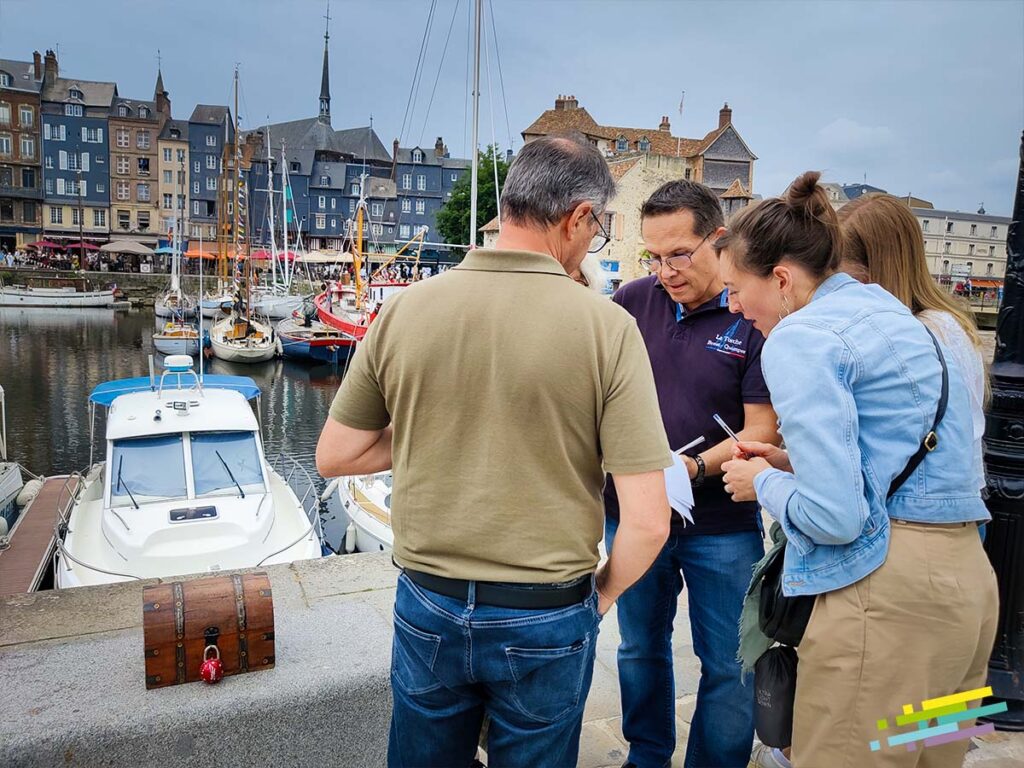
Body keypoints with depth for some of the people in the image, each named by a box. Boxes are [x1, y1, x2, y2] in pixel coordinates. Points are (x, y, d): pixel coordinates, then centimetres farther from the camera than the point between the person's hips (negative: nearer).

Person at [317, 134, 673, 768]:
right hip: (545, 621, -2)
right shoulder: (606, 326, -17)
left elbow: (334, 456, 1)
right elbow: (648, 521, -17)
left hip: (427, 607, 2)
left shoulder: (403, 310, -9)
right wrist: (604, 591, 2)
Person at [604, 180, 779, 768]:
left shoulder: (755, 316, -10)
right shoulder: (633, 301, -1)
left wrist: (697, 467, -26)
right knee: (641, 648, 20)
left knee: (728, 666, 11)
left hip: (722, 524, -3)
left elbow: (760, 430, -11)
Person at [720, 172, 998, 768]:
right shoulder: (884, 309, 14)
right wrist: (793, 461, 14)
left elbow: (835, 517, -20)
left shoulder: (800, 337, -14)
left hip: (889, 594, -10)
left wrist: (763, 483, -1)